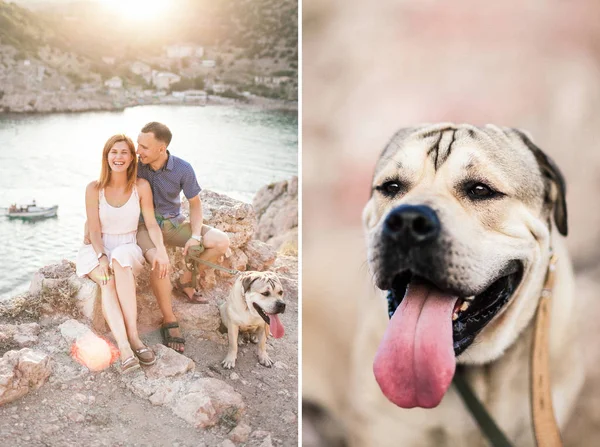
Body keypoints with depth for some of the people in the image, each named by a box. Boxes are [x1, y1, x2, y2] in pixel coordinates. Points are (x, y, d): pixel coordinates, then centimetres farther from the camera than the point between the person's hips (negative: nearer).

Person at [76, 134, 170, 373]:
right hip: (98, 250, 1)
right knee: (107, 282, -33)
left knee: (121, 260, -37)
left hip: (128, 248, 0)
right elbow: (94, 230, -6)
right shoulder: (94, 189, -3)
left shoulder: (141, 186, -2)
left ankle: (132, 335, -40)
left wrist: (160, 248, -24)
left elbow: (151, 223, -4)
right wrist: (101, 257, -24)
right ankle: (125, 346, -44)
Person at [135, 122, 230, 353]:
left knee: (221, 242, -16)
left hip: (174, 222, 3)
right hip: (144, 224, -3)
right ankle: (169, 321, -18)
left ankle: (185, 282, 7)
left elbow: (195, 204, -2)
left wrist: (195, 235, -16)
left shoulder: (183, 169, -13)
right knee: (158, 261, -36)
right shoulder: (135, 165, -17)